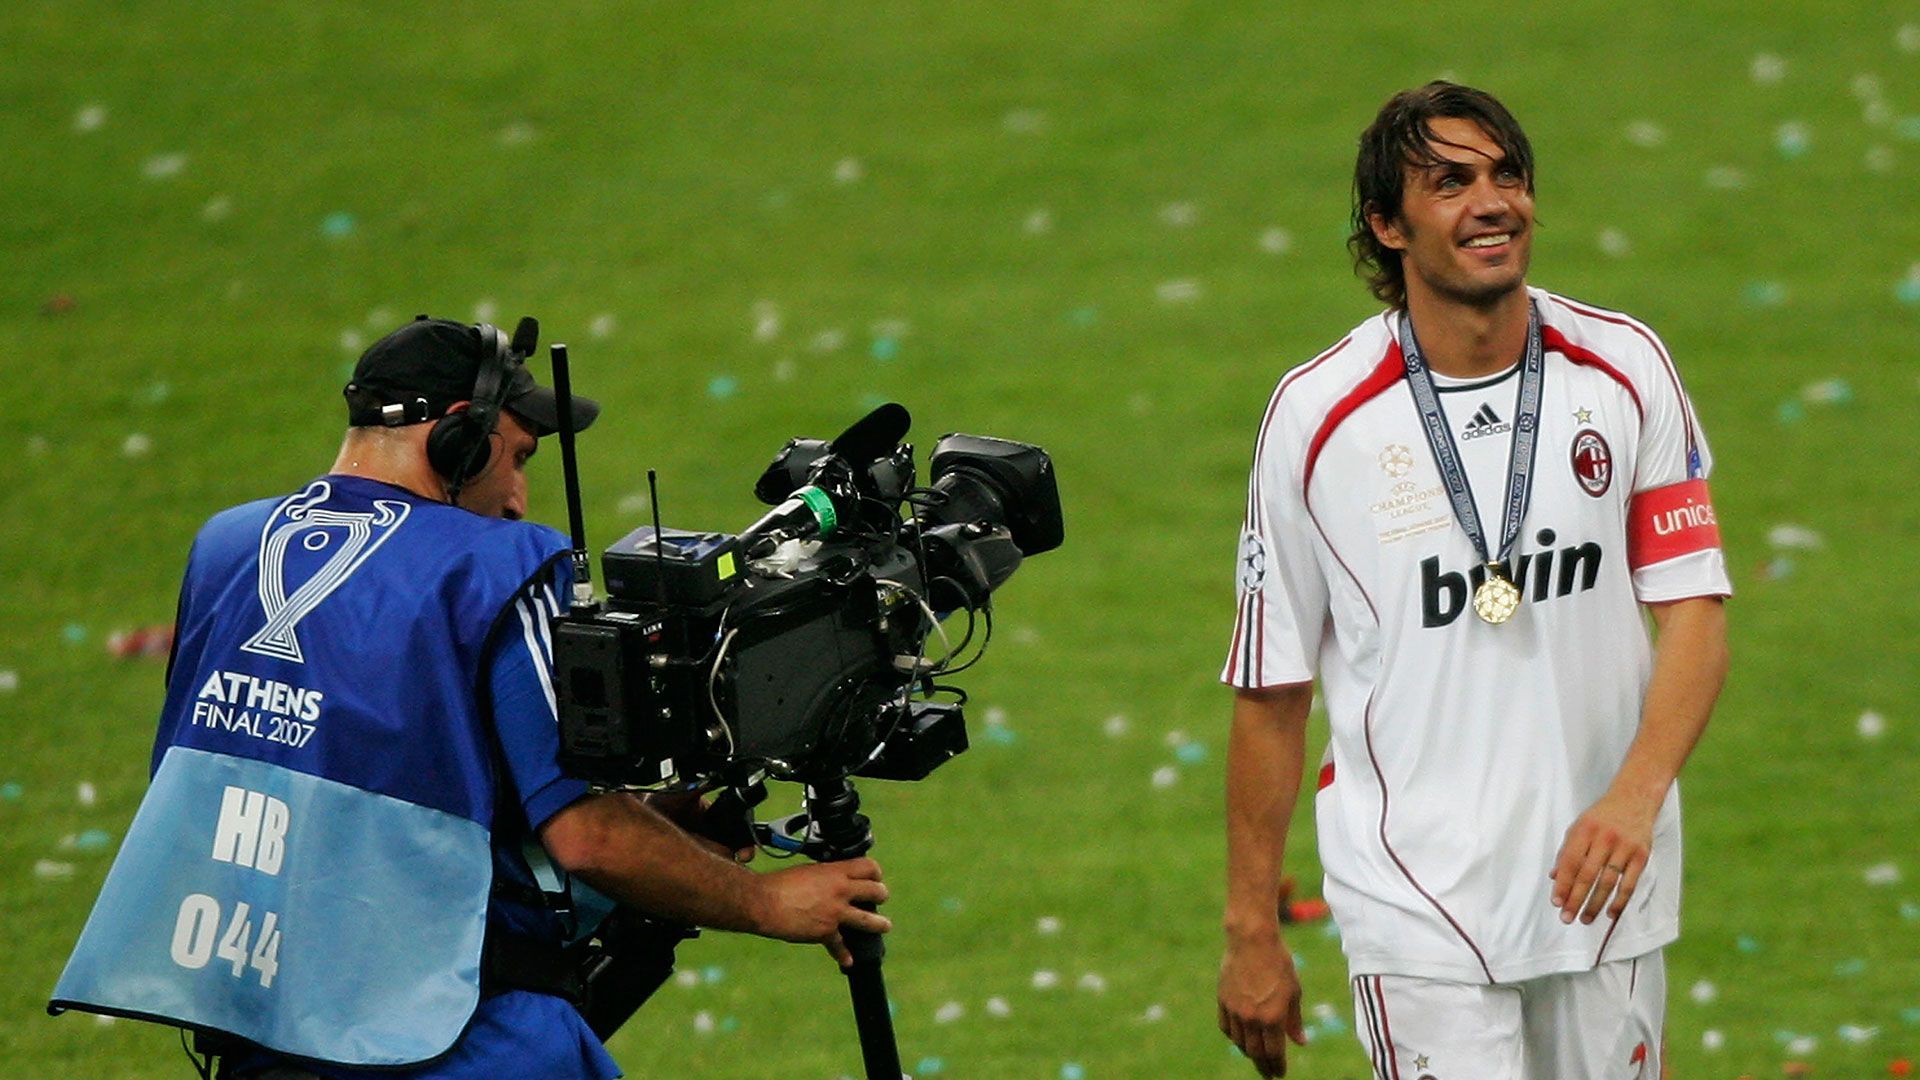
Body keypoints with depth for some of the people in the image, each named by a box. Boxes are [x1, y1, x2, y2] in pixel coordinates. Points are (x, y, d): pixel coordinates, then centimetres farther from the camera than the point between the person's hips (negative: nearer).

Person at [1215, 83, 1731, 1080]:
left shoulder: (1624, 370, 1)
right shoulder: (1318, 416, -6)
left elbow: (1693, 607, 0)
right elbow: (1270, 689, 0)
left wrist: (1635, 798, -18)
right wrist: (1251, 934, 2)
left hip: (1600, 881, 3)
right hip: (1416, 911, -3)